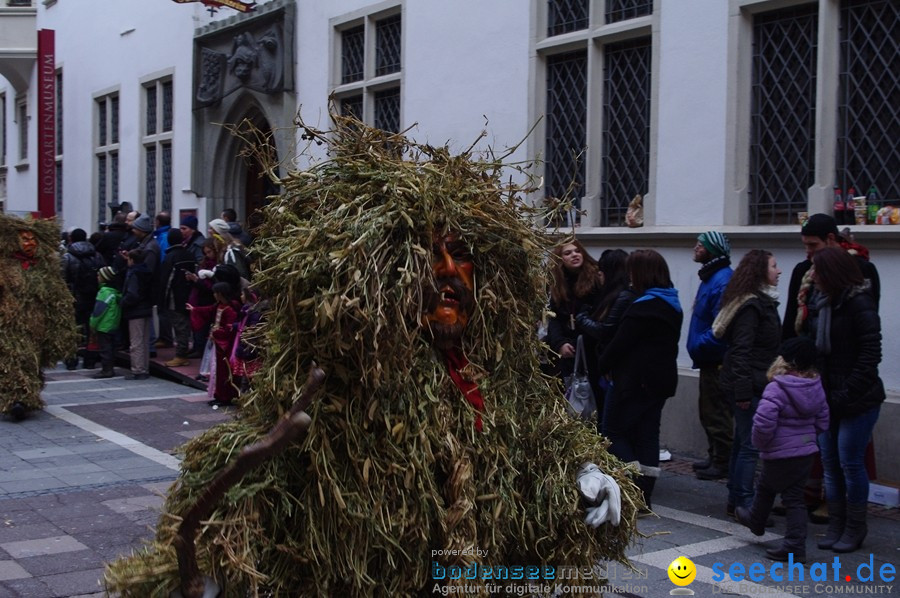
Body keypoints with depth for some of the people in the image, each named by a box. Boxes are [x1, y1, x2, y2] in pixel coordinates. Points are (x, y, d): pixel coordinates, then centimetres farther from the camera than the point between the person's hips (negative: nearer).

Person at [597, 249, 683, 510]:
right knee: (647, 435, 12)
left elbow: (620, 343, -16)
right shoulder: (672, 306, 11)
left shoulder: (644, 307, -19)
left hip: (636, 381, -9)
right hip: (662, 379, 9)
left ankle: (635, 490, -7)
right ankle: (644, 496, 14)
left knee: (614, 431, 2)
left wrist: (603, 365, 1)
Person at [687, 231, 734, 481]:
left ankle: (722, 463, 8)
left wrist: (699, 347, -19)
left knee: (716, 413, -2)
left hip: (716, 361, -11)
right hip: (709, 359, 11)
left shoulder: (722, 281, -21)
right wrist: (698, 348, 12)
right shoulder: (710, 277, 14)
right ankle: (715, 457, 31)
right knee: (708, 411, 19)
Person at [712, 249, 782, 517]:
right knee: (750, 445, -6)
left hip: (754, 385, 10)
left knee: (742, 443, 15)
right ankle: (744, 503, 0)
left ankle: (736, 500, 23)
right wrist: (743, 391, -24)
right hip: (750, 385, -10)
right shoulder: (751, 306, -16)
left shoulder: (762, 303, 16)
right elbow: (741, 351, -21)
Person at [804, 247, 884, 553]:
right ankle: (836, 526, 23)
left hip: (857, 401, -7)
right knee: (830, 463, 11)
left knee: (850, 462, 0)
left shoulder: (859, 304, -15)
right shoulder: (820, 301, 7)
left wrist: (846, 394, -21)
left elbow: (870, 355, -18)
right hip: (828, 398, 7)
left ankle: (855, 528, 16)